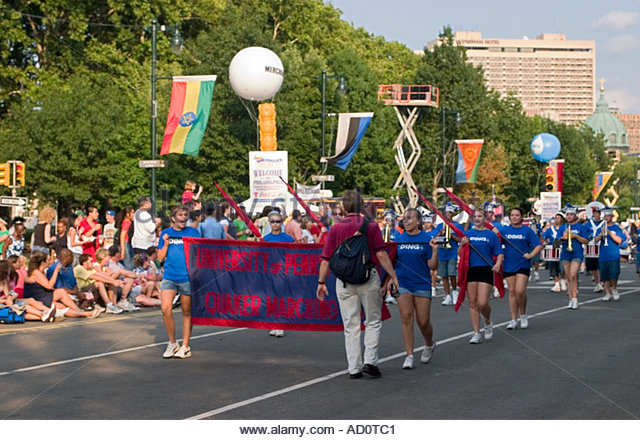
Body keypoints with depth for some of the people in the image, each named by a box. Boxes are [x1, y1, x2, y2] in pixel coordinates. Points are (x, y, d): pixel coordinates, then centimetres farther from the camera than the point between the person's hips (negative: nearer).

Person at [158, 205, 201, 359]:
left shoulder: (193, 232, 5)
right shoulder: (166, 233, 11)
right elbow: (160, 258, 10)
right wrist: (165, 244, -5)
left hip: (187, 278, -1)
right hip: (169, 277, 1)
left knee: (187, 312, 5)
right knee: (166, 309, -12)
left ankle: (185, 346, 16)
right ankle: (172, 343, 5)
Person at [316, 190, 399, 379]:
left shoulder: (335, 228, 4)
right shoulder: (371, 225, -1)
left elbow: (326, 259, 3)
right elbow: (381, 254, -7)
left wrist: (321, 282, 11)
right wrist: (393, 276, -2)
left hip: (344, 280, 2)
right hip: (369, 278, -2)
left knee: (350, 325, 7)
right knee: (373, 321, 11)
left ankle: (354, 368, 8)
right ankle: (370, 361, -1)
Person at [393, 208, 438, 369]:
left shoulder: (427, 239, -4)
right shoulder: (399, 239, 6)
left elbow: (432, 266, -6)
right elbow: (393, 262, 14)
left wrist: (435, 250, -21)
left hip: (422, 285, -2)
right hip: (402, 284, 2)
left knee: (423, 322, 1)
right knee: (406, 318, -6)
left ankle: (429, 345, 32)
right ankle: (409, 356, -2)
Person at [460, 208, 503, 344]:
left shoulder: (491, 234, 5)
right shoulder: (468, 234, 12)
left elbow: (499, 253, 6)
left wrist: (498, 264, -13)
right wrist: (462, 245, -7)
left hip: (486, 270, -3)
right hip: (470, 270, 3)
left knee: (482, 303, -11)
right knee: (472, 303, 2)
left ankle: (488, 323, 20)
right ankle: (476, 333, 8)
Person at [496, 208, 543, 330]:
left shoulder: (527, 230, 0)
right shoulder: (505, 230, 8)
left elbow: (539, 245, -2)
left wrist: (530, 255, -17)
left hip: (523, 265, -3)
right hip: (509, 266, 3)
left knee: (520, 291, -15)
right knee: (512, 292, 5)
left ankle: (523, 315, 8)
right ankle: (513, 320, 11)